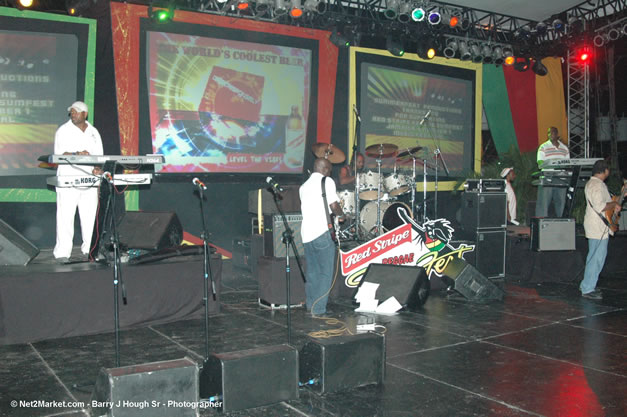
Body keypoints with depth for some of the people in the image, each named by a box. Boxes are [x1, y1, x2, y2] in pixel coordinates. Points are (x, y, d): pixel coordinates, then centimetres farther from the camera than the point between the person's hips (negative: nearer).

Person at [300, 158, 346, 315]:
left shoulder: (304, 186, 19)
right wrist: (341, 215, 8)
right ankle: (319, 309, -3)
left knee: (312, 273, 15)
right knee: (325, 273, -1)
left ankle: (310, 306, 19)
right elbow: (334, 205, -12)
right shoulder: (327, 181, -3)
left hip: (306, 233, 7)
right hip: (322, 233, -7)